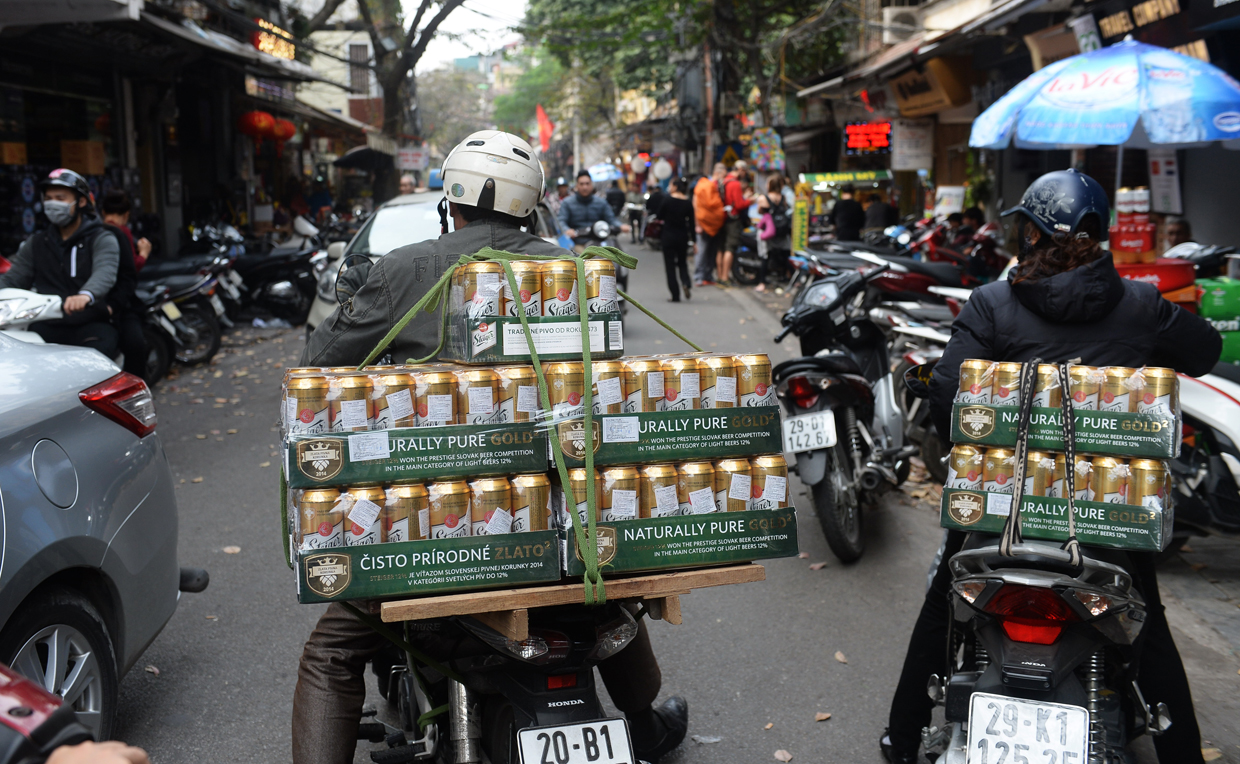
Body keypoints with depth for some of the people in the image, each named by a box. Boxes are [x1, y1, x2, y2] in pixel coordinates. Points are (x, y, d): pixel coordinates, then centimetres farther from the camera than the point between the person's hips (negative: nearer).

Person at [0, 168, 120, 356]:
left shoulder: (102, 239, 1)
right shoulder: (36, 242, 20)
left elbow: (105, 272, -20)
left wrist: (86, 295, -43)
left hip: (92, 325, -4)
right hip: (47, 325, 4)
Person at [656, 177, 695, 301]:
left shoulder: (667, 199, -11)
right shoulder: (688, 203, -1)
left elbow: (659, 216, -6)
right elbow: (691, 223, 0)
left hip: (668, 236, -3)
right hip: (682, 237, 3)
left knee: (670, 265, 5)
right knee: (682, 262, 20)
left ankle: (675, 295, 1)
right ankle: (686, 282, -9)